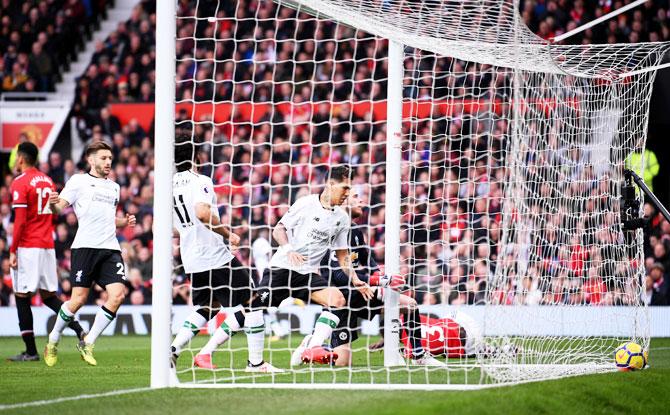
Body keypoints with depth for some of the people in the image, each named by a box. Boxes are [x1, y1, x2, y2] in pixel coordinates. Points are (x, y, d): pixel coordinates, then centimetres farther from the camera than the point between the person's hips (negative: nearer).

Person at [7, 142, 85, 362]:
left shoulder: (20, 183, -10)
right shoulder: (48, 181, 13)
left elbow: (20, 221, -15)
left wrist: (13, 251, -11)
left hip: (27, 247, -7)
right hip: (48, 245, 7)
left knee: (22, 296, -1)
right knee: (48, 295, 13)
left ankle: (30, 350, -2)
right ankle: (79, 330, -3)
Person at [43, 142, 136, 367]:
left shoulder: (113, 187, 23)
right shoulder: (79, 181, 4)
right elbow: (60, 206, -3)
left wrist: (124, 222, 15)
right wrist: (53, 204, -26)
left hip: (110, 248, 6)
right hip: (85, 246, -6)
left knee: (118, 294, -12)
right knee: (79, 299, -8)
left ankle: (88, 343, -1)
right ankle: (53, 342, 14)